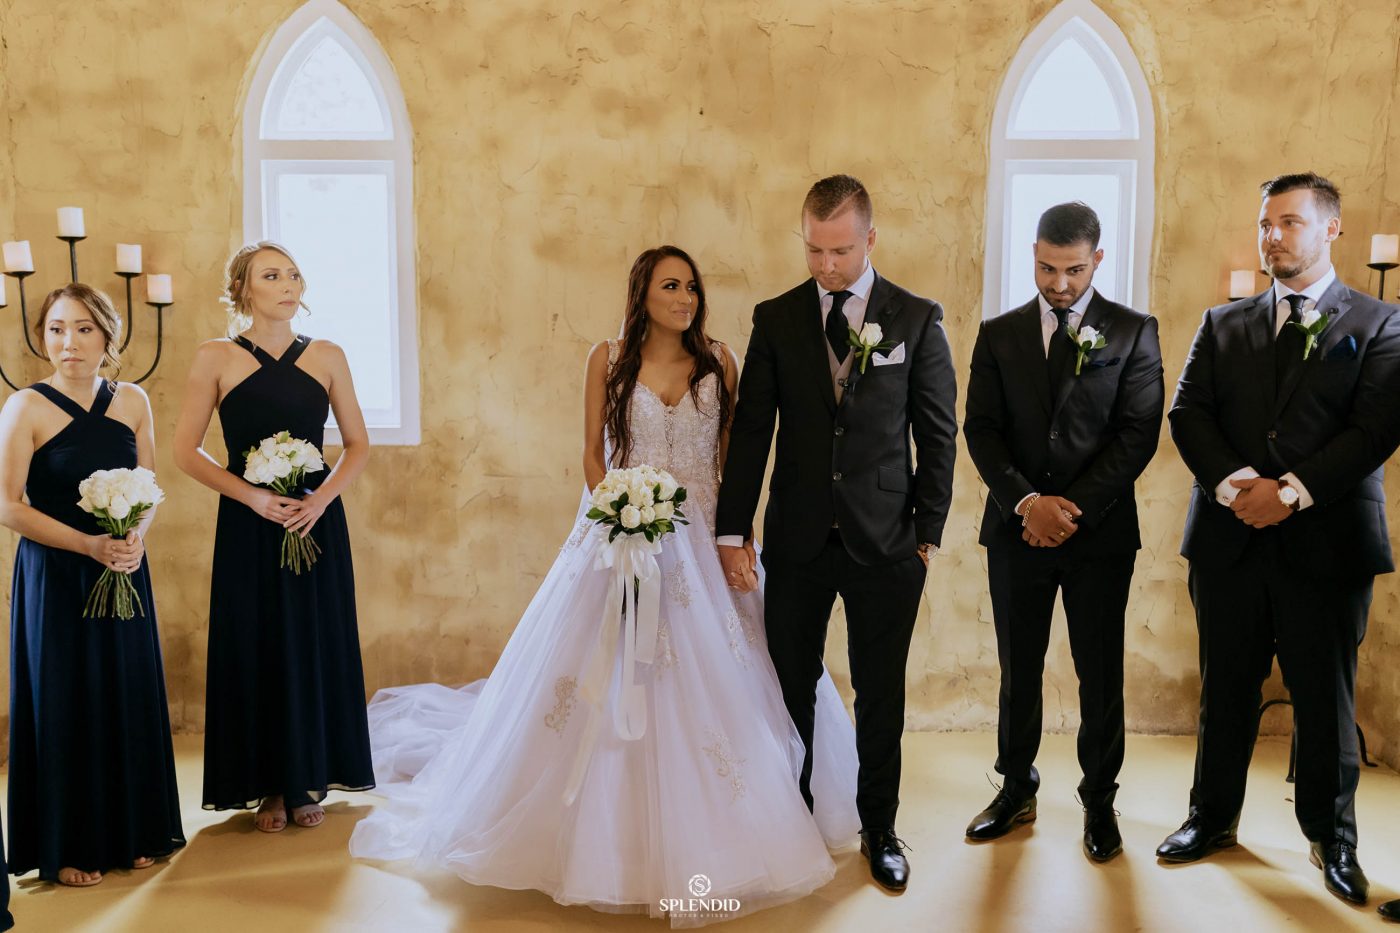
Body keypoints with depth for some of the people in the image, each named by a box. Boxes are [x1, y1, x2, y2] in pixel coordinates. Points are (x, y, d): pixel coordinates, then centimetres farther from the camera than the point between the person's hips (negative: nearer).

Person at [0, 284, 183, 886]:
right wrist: (89, 545, -17)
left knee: (130, 697, 9)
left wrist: (137, 537, -11)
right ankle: (67, 847, 17)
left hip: (125, 571, 4)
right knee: (66, 704, 3)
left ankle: (133, 832, 24)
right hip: (55, 577, -4)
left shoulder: (132, 401, 5)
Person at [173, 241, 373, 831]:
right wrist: (253, 496, -14)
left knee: (317, 646, 5)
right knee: (256, 649, 4)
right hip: (248, 524, -2)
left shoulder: (327, 357, 5)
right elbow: (186, 451, -2)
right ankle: (268, 788, 18)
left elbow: (358, 443, 7)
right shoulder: (215, 358, -1)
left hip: (317, 519, 2)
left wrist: (322, 498, -10)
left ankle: (308, 782, 20)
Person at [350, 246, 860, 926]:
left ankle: (703, 832, 21)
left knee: (711, 680, 3)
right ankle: (618, 838, 16)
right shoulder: (609, 359, 0)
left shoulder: (718, 361, 3)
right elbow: (592, 452, 3)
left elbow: (733, 454, 4)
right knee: (614, 684, 1)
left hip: (701, 539, 2)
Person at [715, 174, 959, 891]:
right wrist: (733, 530, -2)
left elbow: (938, 433, 2)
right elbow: (751, 430, 2)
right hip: (796, 539, 1)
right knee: (790, 687, 10)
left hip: (885, 542, -1)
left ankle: (879, 828, 28)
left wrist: (929, 533, -1)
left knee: (880, 695, 10)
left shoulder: (918, 319, -1)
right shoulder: (775, 319, 2)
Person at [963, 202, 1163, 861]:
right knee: (1018, 669, 11)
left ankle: (1099, 799, 24)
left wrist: (1074, 508, -14)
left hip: (1100, 534, -1)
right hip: (1016, 531, 2)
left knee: (1100, 674, 7)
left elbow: (1138, 434, -6)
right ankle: (1016, 789, 27)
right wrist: (1027, 501, -14)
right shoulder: (998, 334, 6)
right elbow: (981, 429, 0)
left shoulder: (1133, 332, 0)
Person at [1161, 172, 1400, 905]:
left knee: (1325, 701, 7)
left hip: (1326, 542, -2)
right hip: (1230, 538, 3)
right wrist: (1232, 485, -15)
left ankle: (1333, 839, 24)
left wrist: (1291, 490, -18)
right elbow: (1187, 414, 2)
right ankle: (1213, 817, 27)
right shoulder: (1222, 326, 11)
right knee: (1225, 691, 12)